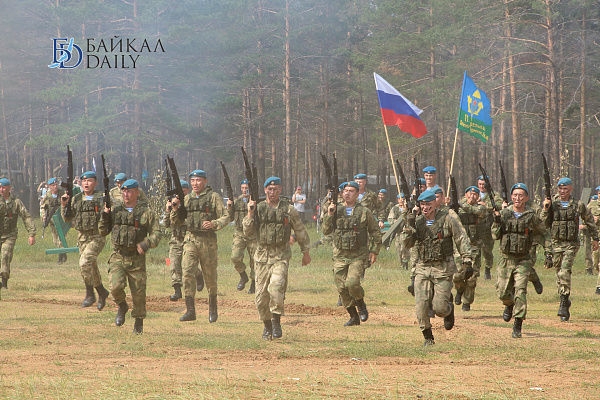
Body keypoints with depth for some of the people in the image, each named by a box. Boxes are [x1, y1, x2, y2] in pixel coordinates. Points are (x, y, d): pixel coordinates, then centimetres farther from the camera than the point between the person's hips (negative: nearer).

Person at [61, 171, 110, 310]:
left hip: (97, 237, -6)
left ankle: (90, 294, -11)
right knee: (91, 267, 10)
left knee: (85, 262, -22)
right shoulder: (76, 199, 10)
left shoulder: (101, 198, -3)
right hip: (82, 237, 6)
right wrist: (64, 205, -4)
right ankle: (102, 292, 28)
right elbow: (67, 219, 10)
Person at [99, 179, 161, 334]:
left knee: (138, 292, 2)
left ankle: (139, 320, 24)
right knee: (116, 286, -20)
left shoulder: (146, 212, 0)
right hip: (117, 257, 1)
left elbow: (156, 234, -2)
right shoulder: (115, 209, 9)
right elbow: (103, 231, 14)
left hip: (137, 259, -1)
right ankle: (122, 306, 11)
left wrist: (146, 244, -21)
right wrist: (105, 216, -3)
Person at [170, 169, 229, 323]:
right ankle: (190, 310, -13)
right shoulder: (186, 199, 12)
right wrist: (175, 208, -2)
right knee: (187, 272, -13)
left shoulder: (213, 197, 1)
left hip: (208, 240, -3)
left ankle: (213, 308, 26)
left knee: (210, 276, 7)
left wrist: (213, 224, -19)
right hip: (190, 239, 3)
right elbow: (176, 223, 15)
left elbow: (225, 217, -1)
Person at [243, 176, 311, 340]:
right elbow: (248, 231, 1)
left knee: (276, 286, -25)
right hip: (262, 256, 3)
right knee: (261, 294, 4)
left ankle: (276, 321, -14)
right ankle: (267, 325, 21)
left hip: (281, 256, -3)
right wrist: (250, 213, -9)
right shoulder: (258, 208, 6)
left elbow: (300, 232, 11)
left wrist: (306, 252, 14)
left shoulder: (288, 210, 2)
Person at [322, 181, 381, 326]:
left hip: (358, 255, -3)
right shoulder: (335, 210, 6)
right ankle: (354, 317, 17)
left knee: (352, 283, -21)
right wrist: (329, 215, -11)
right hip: (340, 255, 3)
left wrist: (374, 251, 2)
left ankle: (361, 305, 8)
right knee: (341, 287, 2)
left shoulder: (364, 212, 0)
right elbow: (326, 231, 3)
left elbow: (375, 232, 8)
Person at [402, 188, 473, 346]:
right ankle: (428, 337, 12)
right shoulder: (417, 221, 6)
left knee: (439, 308, -7)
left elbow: (462, 240, -4)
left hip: (443, 268, -3)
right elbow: (408, 243, 0)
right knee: (421, 306, -4)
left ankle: (449, 309, 29)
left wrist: (467, 262, -13)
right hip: (422, 268, 3)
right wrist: (410, 224, -12)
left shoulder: (448, 218, -4)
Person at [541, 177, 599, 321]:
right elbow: (544, 224, 1)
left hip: (571, 244, -3)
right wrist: (545, 209, -12)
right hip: (555, 243, 3)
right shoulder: (552, 204, 3)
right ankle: (565, 300, 27)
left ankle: (563, 306, -20)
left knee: (565, 272, -18)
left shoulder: (578, 205, 1)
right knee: (559, 273, 9)